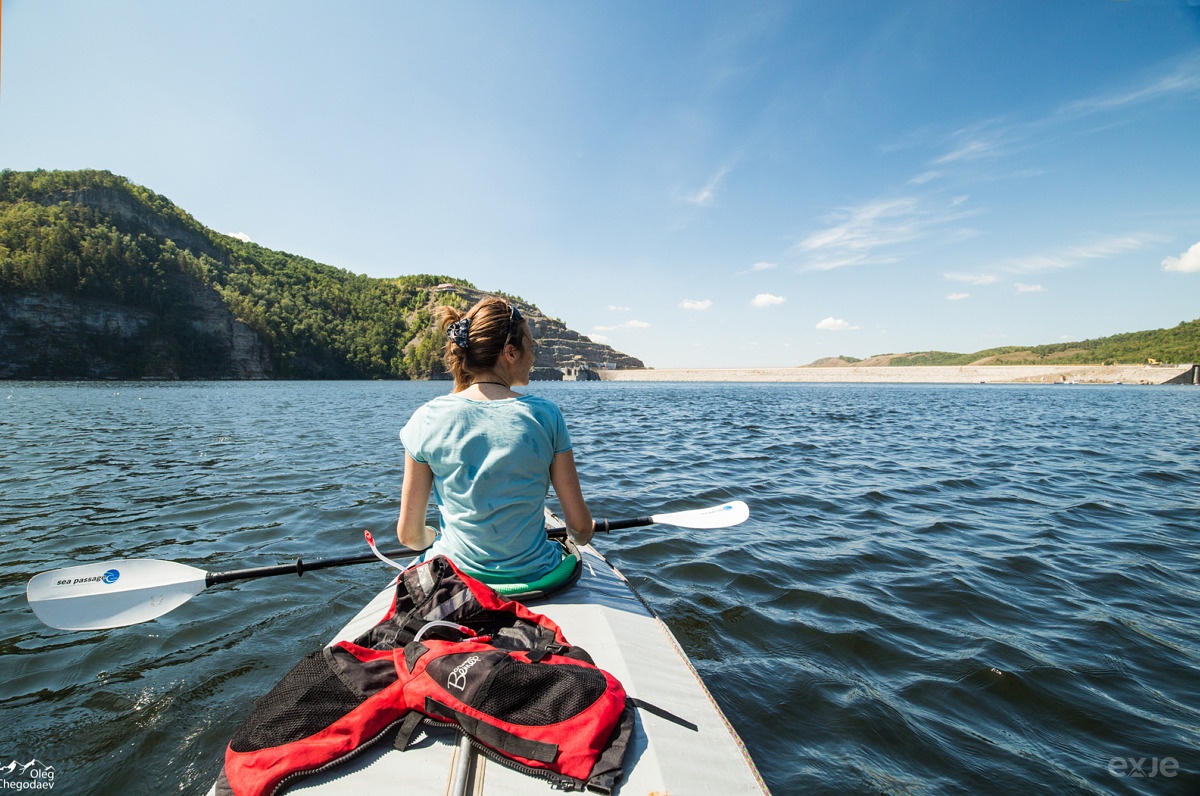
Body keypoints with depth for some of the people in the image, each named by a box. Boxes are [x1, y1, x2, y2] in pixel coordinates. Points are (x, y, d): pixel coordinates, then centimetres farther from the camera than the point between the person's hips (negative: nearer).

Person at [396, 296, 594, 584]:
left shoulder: (427, 419, -11)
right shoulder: (545, 415, -13)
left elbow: (409, 535, -5)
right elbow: (580, 528, -7)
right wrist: (579, 537, 16)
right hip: (533, 578, 0)